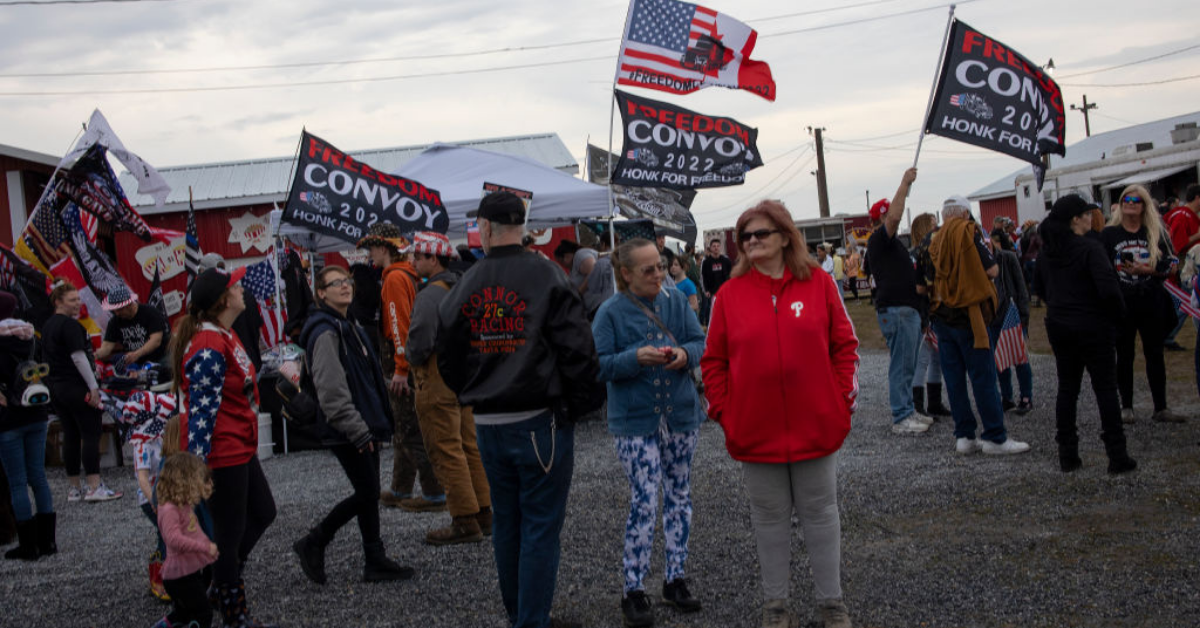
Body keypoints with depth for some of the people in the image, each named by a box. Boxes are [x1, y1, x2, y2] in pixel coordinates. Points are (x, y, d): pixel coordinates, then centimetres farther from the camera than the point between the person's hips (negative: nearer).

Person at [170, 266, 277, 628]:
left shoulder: (222, 337, 10)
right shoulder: (209, 350, -23)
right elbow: (201, 413, -25)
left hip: (240, 449, 10)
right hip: (221, 455, -10)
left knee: (262, 513, 22)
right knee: (230, 534, 2)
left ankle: (220, 579, 31)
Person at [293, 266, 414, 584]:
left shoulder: (351, 327, 17)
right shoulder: (325, 332, -15)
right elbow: (331, 390, -22)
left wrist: (376, 424, 20)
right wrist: (358, 430, -21)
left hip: (362, 428, 9)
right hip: (345, 432, -9)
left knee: (367, 493, 11)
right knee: (367, 492, -3)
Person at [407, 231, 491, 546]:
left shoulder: (430, 296, -16)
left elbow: (420, 341, -21)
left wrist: (414, 363, -2)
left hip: (437, 381, -9)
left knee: (446, 452, -4)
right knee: (469, 446, 13)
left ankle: (465, 522, -3)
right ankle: (483, 514, 18)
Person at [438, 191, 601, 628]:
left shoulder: (464, 287, 5)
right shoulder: (546, 276, -9)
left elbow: (448, 358, 12)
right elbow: (576, 347, -13)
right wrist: (577, 406, -1)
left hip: (488, 425, 5)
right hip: (540, 420, -5)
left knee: (506, 522, 16)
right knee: (541, 524, 1)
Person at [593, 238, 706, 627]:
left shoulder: (677, 300, 2)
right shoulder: (611, 312, -7)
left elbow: (701, 342, 4)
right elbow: (599, 364, -9)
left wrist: (685, 353, -17)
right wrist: (636, 358, -24)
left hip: (681, 416, 4)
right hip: (635, 422, -4)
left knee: (679, 496, 11)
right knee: (643, 501, -8)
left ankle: (675, 579, 24)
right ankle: (633, 590, 3)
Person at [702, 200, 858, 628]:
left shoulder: (818, 283, -1)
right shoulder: (730, 293, 0)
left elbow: (844, 344, 2)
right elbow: (714, 360, 3)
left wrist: (842, 398, -5)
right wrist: (723, 412, -4)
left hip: (815, 426, 0)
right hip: (755, 429, 0)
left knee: (820, 512, 12)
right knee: (769, 517, 12)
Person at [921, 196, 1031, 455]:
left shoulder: (931, 240, 7)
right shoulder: (968, 233, -10)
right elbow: (992, 270, -9)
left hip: (940, 315, 6)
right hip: (967, 314, -6)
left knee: (953, 376, 8)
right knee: (983, 376, -2)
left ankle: (964, 436, 10)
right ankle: (995, 437, -1)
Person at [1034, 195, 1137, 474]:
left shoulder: (1047, 251, 3)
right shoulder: (1090, 248, -17)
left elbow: (1039, 286, 15)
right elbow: (1108, 288, -24)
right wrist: (1117, 313, -8)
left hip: (1059, 326, 6)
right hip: (1093, 326, -6)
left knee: (1067, 388, 12)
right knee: (1105, 388, 2)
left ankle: (1068, 456, 13)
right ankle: (1117, 456, 4)